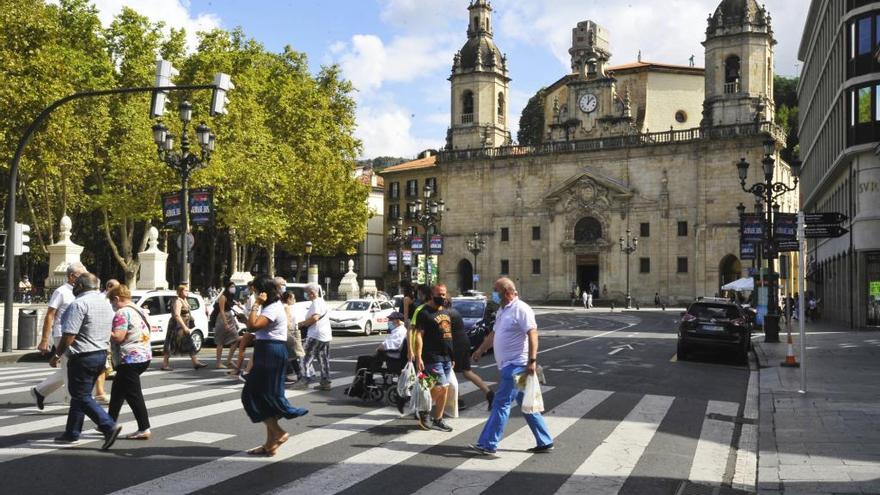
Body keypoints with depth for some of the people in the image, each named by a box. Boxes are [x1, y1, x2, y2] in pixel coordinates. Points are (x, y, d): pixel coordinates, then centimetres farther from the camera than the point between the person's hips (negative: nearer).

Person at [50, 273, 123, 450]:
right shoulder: (105, 302, 12)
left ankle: (109, 426, -14)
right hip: (101, 354, 9)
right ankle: (72, 433, 23)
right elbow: (109, 332, 16)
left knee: (82, 397, -3)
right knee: (80, 395, 17)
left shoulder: (79, 304, -16)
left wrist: (56, 355, -8)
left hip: (83, 357, -9)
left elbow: (69, 336, -20)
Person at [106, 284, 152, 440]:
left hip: (130, 359, -10)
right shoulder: (138, 310, 14)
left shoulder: (122, 313, -14)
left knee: (133, 394, -6)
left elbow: (118, 337, -21)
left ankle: (144, 429, -6)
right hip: (144, 356, 10)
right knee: (117, 390, 22)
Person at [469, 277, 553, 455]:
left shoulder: (521, 309, -14)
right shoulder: (502, 310, 16)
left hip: (516, 365, -10)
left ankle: (488, 444, -4)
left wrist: (532, 360, -27)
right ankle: (545, 442, 18)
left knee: (501, 403, -8)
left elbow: (532, 334, -21)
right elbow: (494, 333, 27)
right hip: (508, 365, 10)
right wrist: (480, 350, 27)